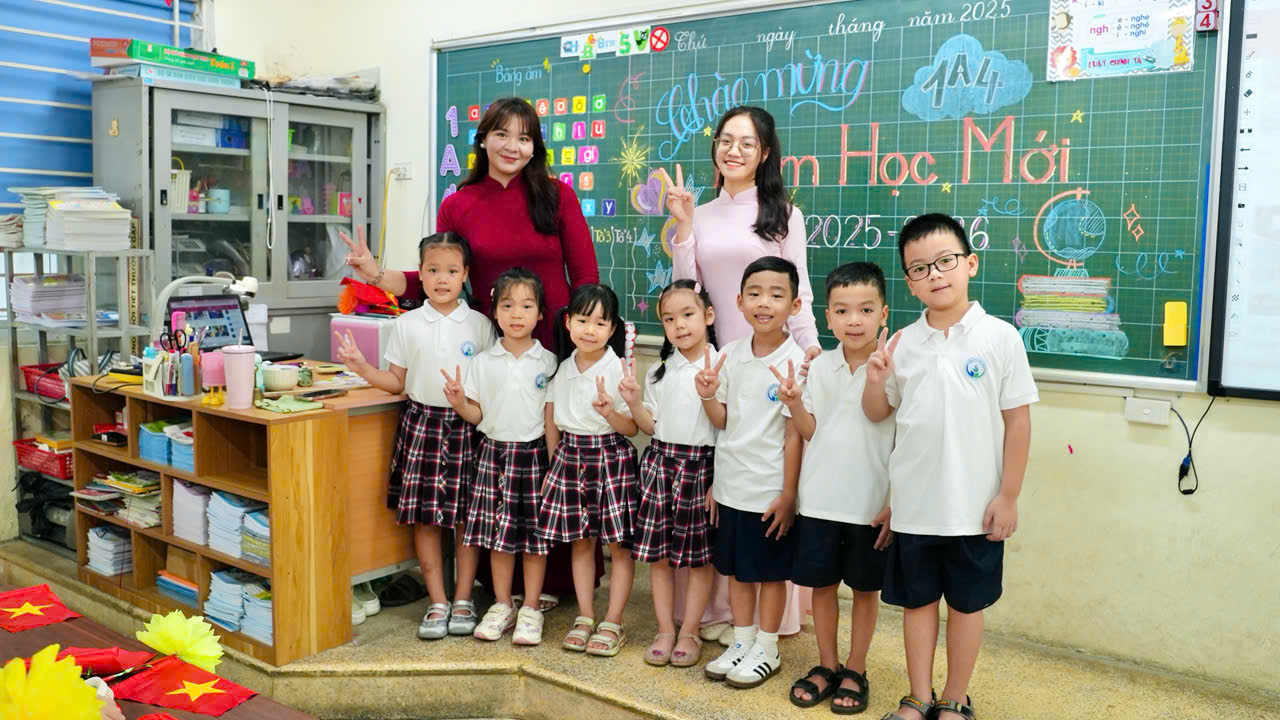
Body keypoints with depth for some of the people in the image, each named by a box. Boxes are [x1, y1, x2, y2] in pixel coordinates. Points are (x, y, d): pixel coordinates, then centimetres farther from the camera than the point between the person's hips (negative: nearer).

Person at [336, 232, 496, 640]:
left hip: (466, 426, -1)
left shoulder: (480, 326, 1)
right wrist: (362, 368, -8)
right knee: (424, 518, 4)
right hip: (422, 423, 1)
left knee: (468, 516, 3)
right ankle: (437, 604, 16)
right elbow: (397, 381, 7)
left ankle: (463, 601, 18)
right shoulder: (407, 325, 4)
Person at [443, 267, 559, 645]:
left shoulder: (548, 362, -1)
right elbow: (477, 415, 4)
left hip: (533, 453, -2)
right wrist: (458, 401, -14)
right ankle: (502, 606, 23)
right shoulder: (483, 362, 3)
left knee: (535, 535, 3)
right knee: (498, 532, 7)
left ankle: (531, 609, 17)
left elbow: (552, 417, 1)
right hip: (494, 451, 2)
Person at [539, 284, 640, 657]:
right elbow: (553, 421, 14)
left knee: (619, 543, 1)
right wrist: (554, 465, 12)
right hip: (570, 457, 5)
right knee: (580, 540, 12)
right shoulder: (564, 369, 5)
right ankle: (585, 617, 23)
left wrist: (610, 413, -27)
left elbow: (633, 428, -9)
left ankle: (612, 624, 12)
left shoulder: (619, 369, -10)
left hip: (611, 457, -5)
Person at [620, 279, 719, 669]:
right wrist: (634, 402, -7)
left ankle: (689, 633, 19)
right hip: (661, 461, 4)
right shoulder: (660, 371, 9)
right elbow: (652, 425, 10)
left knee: (699, 557, 5)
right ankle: (665, 630, 21)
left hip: (702, 465, -4)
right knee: (658, 555, 7)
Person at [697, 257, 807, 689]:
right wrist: (707, 395, -11)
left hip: (770, 491, -5)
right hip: (732, 486, 5)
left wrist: (788, 495, -11)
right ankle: (741, 643, 33)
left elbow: (795, 434, -11)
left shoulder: (796, 361, -13)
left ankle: (767, 650, 26)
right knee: (736, 570, 17)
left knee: (770, 573, 10)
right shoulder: (731, 355, 2)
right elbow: (723, 420, 9)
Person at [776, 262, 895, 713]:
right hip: (820, 500, 3)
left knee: (865, 588, 12)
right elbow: (809, 432, 6)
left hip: (871, 505, -3)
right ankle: (826, 667, 31)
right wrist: (793, 402, -13)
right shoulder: (819, 367, 0)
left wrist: (896, 504, -7)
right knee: (821, 585, 13)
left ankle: (855, 673, 28)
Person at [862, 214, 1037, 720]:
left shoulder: (999, 337, -8)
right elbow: (877, 413, 11)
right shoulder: (902, 343, 1)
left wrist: (1009, 496, -6)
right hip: (913, 503, 3)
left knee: (966, 603, 12)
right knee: (917, 601, 14)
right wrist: (875, 380, -11)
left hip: (975, 504, -2)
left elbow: (1017, 419, -5)